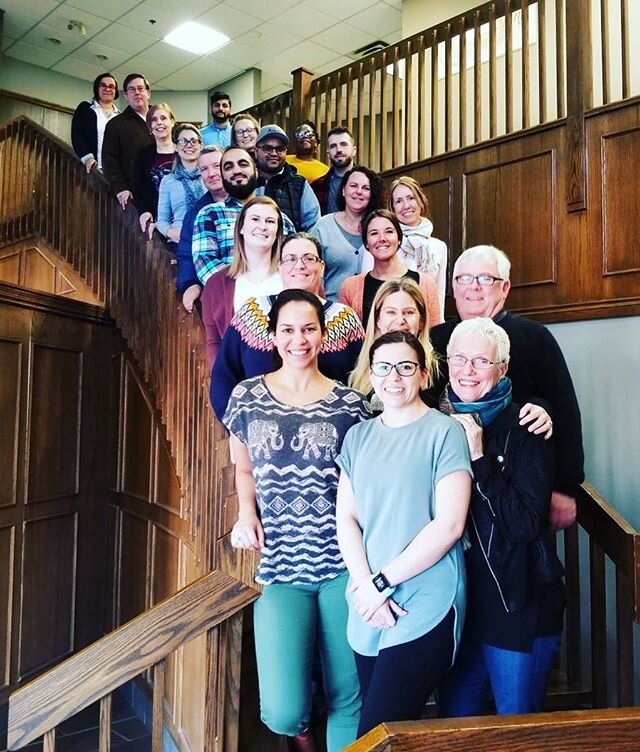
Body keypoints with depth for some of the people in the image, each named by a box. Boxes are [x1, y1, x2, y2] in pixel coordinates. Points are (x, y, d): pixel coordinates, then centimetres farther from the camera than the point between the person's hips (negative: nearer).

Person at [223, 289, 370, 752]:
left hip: (343, 564, 0)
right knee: (283, 712, -5)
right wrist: (246, 514, -3)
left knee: (347, 696, 9)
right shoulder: (247, 397, 3)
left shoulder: (350, 402, 0)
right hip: (280, 569, 0)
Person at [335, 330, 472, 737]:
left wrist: (383, 582, -12)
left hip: (425, 611, -5)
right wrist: (364, 584, -9)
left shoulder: (444, 432, -7)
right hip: (368, 612, 5)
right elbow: (346, 518, 6)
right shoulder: (359, 436, 9)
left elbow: (448, 525, -13)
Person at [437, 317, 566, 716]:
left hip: (519, 607, -4)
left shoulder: (523, 430, -10)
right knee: (454, 722, 19)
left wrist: (478, 459, -22)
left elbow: (526, 522, -19)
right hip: (456, 604, 4)